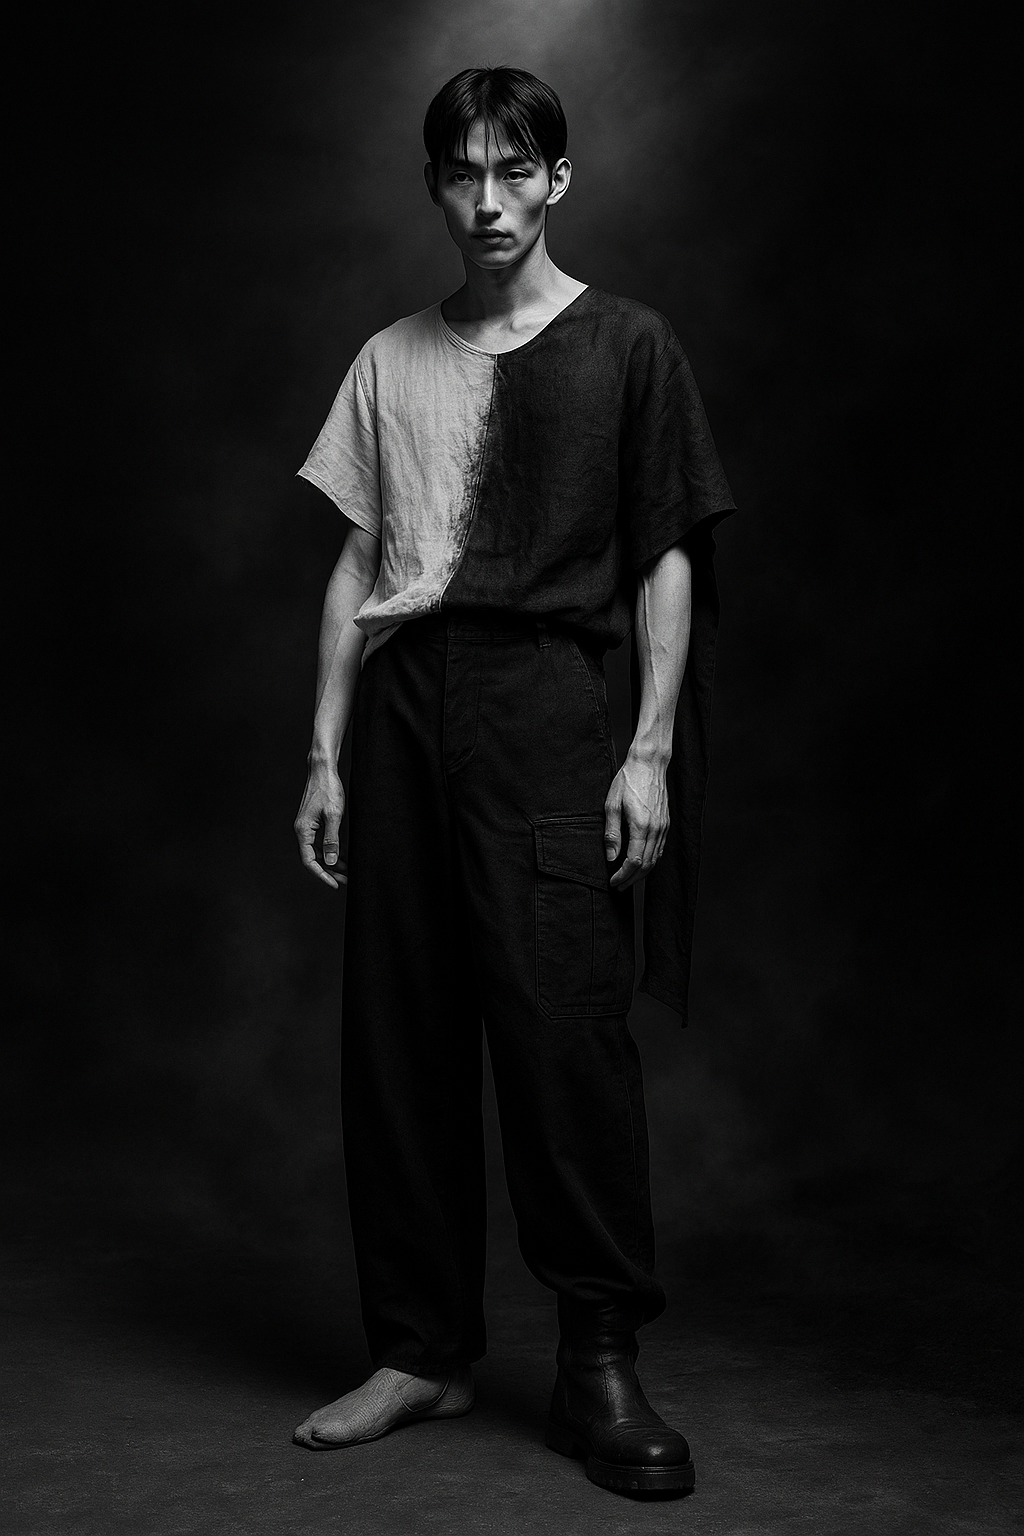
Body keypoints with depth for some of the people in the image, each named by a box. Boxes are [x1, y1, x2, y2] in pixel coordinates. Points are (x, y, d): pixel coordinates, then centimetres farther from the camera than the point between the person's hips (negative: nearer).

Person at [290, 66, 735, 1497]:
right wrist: (324, 751, 9)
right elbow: (356, 564, 14)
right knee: (398, 1030, 3)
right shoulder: (392, 360, 16)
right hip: (400, 695, 4)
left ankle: (602, 1361, 2)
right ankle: (423, 1350, 13)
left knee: (563, 1022, -9)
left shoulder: (625, 346, 6)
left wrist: (649, 749, -6)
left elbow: (666, 561, 2)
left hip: (540, 694, -4)